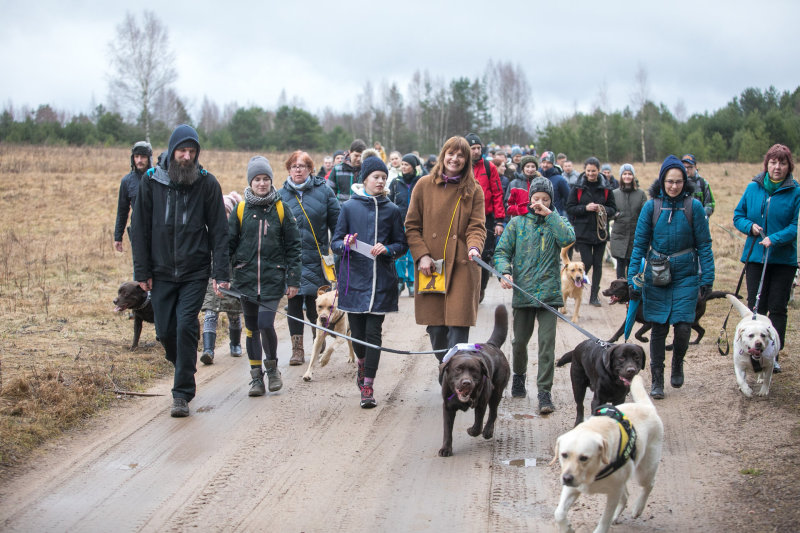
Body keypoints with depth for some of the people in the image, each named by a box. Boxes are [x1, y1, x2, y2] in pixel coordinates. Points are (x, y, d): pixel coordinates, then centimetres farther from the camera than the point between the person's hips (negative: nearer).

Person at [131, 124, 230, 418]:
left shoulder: (206, 183, -3)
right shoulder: (151, 181, 1)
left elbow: (218, 231, -2)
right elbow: (140, 229, 5)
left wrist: (221, 272, -9)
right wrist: (142, 271, 0)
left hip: (195, 272, -2)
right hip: (161, 272, 2)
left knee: (186, 327, -11)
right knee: (165, 332, 5)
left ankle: (182, 393, -2)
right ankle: (185, 373, 34)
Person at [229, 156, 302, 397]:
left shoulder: (282, 211, 1)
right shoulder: (240, 211, 5)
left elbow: (293, 247, 3)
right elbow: (229, 244, 8)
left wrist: (293, 280, 0)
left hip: (273, 279, -2)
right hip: (247, 277, 2)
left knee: (266, 324, -15)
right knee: (252, 329, 7)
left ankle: (272, 366, 10)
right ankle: (256, 377, 18)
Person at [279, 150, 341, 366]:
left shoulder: (323, 191, 3)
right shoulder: (281, 195, 7)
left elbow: (336, 223, 5)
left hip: (316, 258, -1)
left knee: (315, 304, 1)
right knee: (294, 302, 2)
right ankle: (297, 349, 11)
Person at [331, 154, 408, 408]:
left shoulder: (391, 210, 5)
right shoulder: (349, 207, 3)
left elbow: (402, 245, 9)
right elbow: (336, 242, 6)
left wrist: (386, 249, -11)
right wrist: (346, 244, -17)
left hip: (381, 281, 0)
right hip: (354, 279, 1)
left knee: (373, 333, -5)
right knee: (357, 332, 8)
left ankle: (368, 386, -1)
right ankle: (362, 363, 40)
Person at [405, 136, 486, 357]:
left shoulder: (474, 190, 7)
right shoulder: (424, 185, 7)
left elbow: (477, 226, 2)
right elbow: (412, 226, 8)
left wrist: (474, 248, -20)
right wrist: (421, 255, -3)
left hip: (461, 267, -1)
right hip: (430, 267, 1)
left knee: (458, 326, -10)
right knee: (435, 328, 3)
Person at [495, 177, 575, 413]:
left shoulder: (557, 221, 7)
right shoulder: (517, 223, 6)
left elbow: (568, 238, -14)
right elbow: (502, 251, 3)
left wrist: (549, 214, -12)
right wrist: (504, 272, -16)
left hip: (549, 292, -1)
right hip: (523, 291, 1)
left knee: (547, 343, -7)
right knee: (520, 340, 12)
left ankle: (544, 391, -3)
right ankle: (519, 375, 40)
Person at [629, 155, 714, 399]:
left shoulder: (693, 206, -5)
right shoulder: (651, 206, -3)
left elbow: (704, 245, 0)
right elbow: (640, 244, 1)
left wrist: (707, 278, -4)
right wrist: (633, 278, -3)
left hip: (686, 275, -1)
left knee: (683, 326, -6)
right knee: (659, 328, 3)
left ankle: (677, 363, 25)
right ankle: (657, 380, 14)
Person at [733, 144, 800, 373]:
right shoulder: (753, 188, 4)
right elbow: (738, 216, 11)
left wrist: (775, 238, -22)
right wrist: (750, 226, -9)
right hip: (755, 257, 2)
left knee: (778, 308, 3)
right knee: (755, 307, 5)